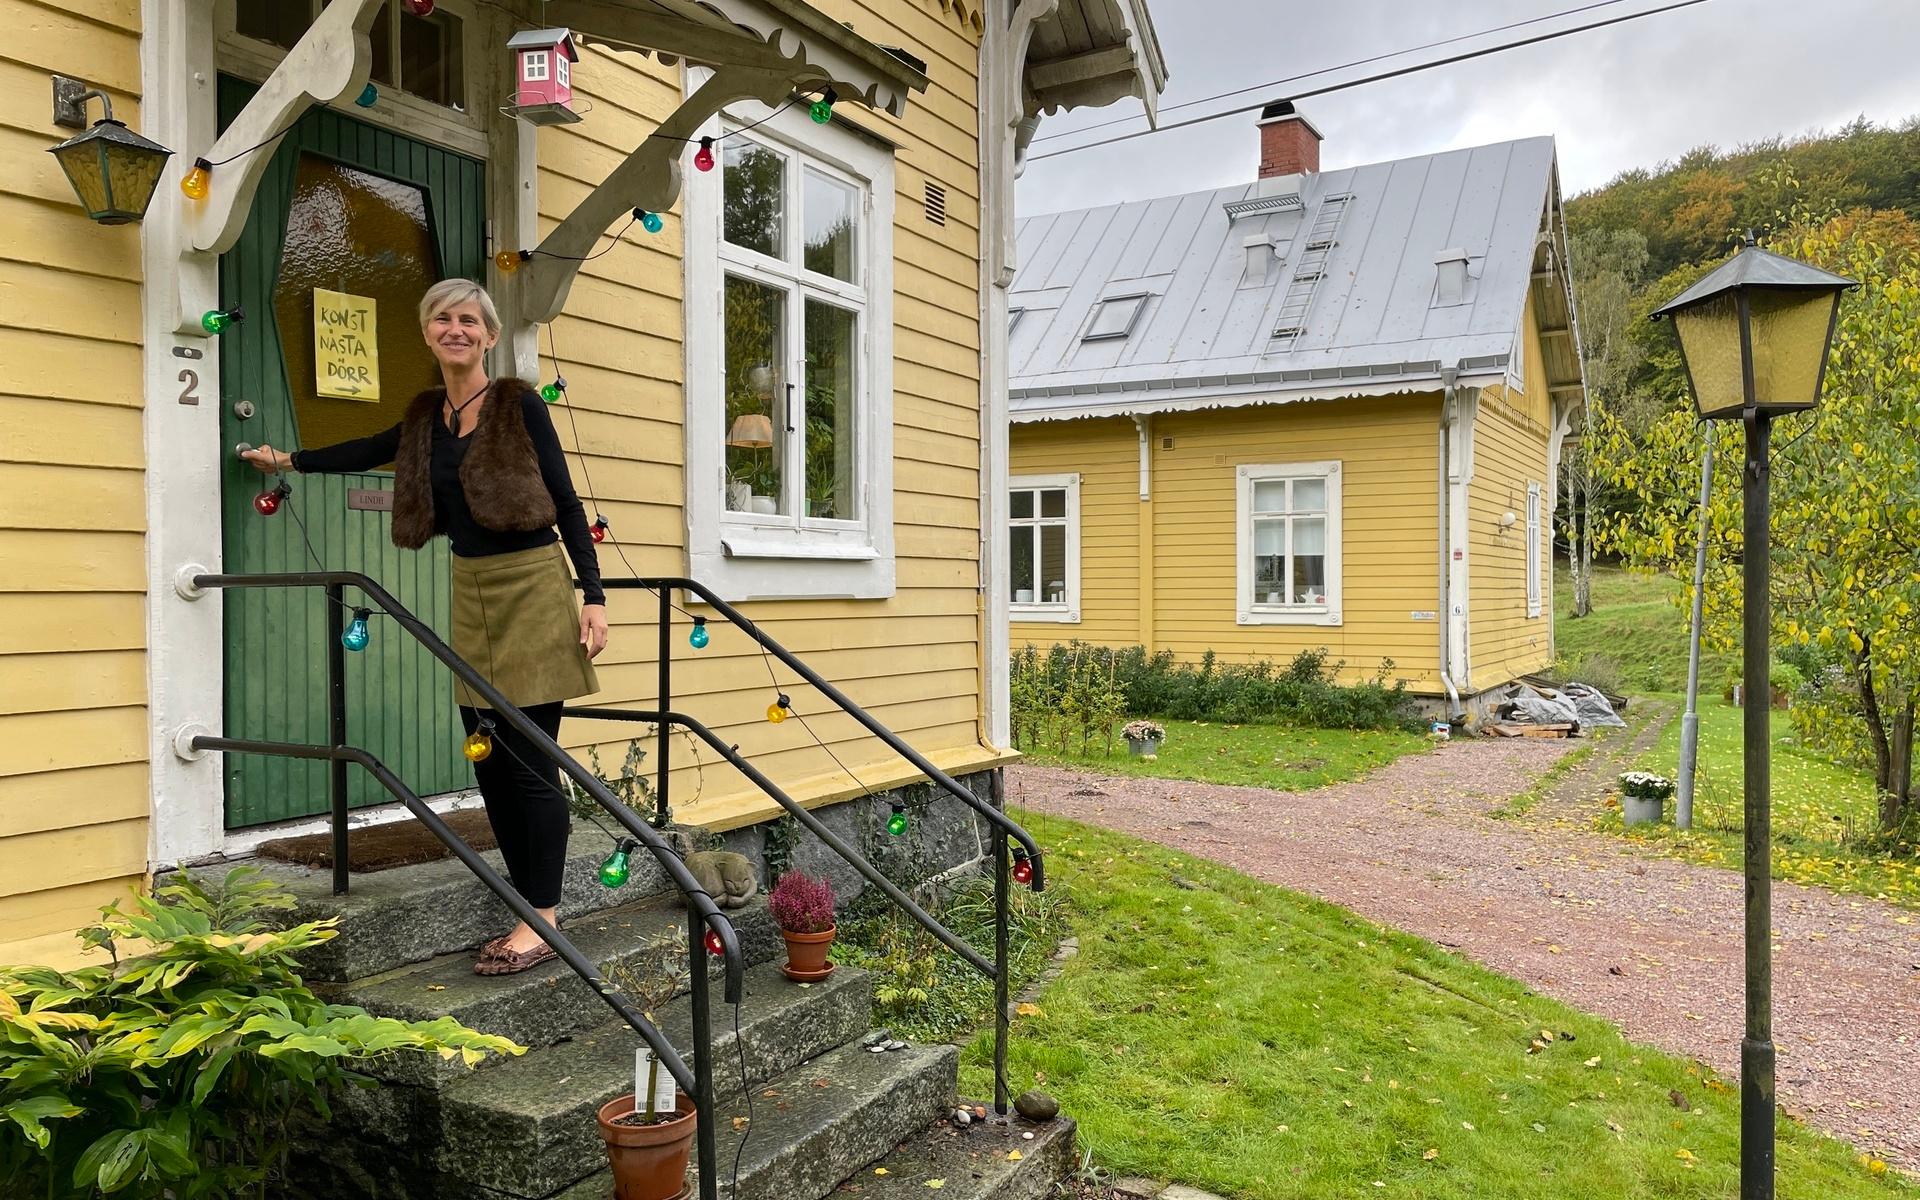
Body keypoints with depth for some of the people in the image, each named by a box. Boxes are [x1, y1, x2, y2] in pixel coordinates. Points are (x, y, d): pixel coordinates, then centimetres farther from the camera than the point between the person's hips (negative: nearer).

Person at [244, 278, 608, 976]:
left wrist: (593, 597, -12)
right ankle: (531, 909, 18)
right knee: (490, 766, 7)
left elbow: (567, 503, -6)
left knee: (530, 764, -6)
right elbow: (373, 452, 31)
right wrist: (288, 460, 40)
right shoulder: (427, 416, 12)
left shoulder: (519, 405, -6)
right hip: (470, 592, 7)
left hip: (532, 586, -7)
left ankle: (542, 923, 3)